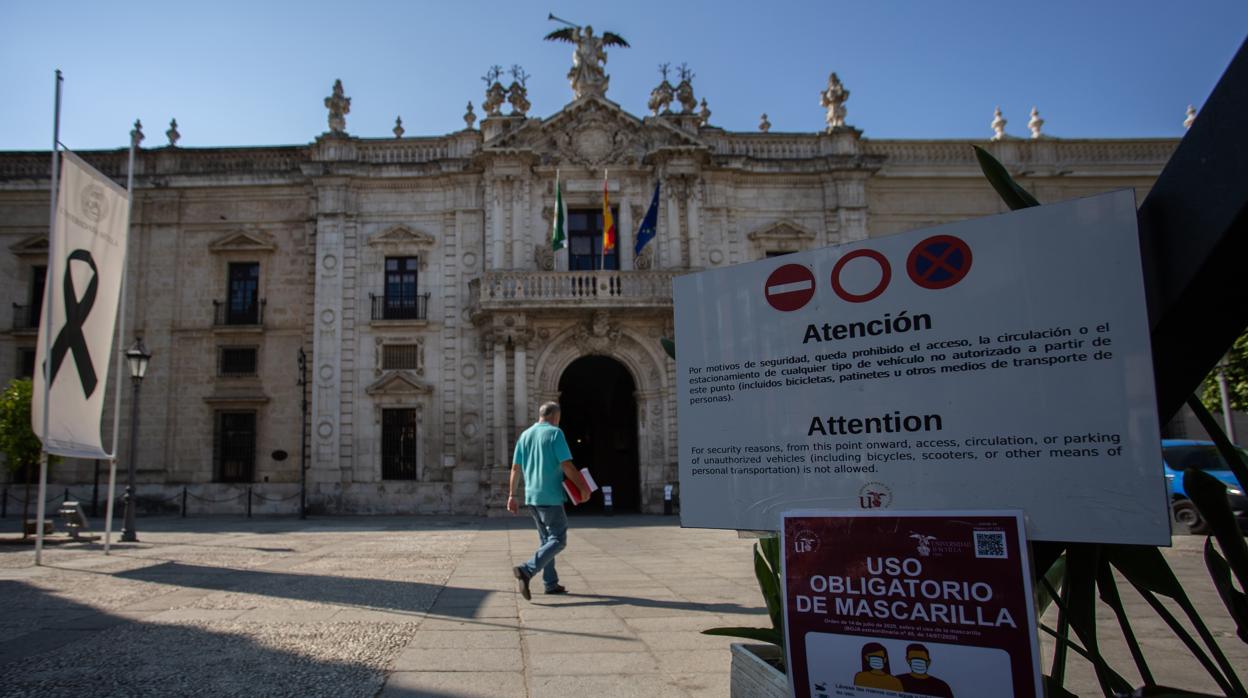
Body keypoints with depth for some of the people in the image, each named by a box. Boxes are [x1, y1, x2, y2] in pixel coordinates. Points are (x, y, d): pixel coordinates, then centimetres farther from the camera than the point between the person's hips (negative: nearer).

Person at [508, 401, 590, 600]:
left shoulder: (525, 435, 11)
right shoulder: (555, 433, -8)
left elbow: (515, 468, 11)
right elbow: (567, 465, -15)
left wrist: (511, 495, 15)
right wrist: (583, 488, -6)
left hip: (531, 496, 8)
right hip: (550, 496, -8)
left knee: (546, 539, 17)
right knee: (558, 540, -4)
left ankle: (551, 583, 17)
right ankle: (526, 570, -20)